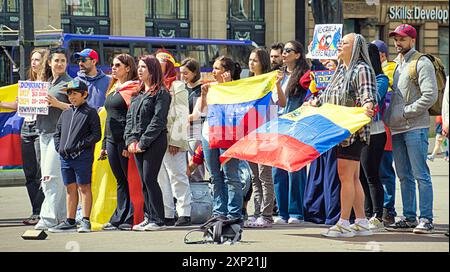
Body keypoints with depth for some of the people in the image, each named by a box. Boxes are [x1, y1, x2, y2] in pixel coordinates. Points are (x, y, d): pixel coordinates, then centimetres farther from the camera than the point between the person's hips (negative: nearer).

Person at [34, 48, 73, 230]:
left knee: (51, 176, -14)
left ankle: (49, 217, -17)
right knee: (46, 177, 8)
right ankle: (61, 215, 14)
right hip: (44, 133, 8)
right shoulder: (46, 82, 18)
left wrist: (57, 104, -19)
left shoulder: (69, 83, -3)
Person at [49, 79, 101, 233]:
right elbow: (57, 133, 22)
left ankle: (85, 221, 0)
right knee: (70, 188, 10)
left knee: (84, 187, -2)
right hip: (65, 157, 6)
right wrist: (59, 147, 4)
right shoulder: (66, 114, 16)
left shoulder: (90, 112, -2)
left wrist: (78, 146, -15)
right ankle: (70, 221, 14)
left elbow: (96, 135, -8)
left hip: (82, 156, -6)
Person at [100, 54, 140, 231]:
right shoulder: (113, 89, 20)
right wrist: (104, 145, 19)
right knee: (120, 180, 10)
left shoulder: (132, 89, -7)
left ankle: (130, 219, -2)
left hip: (125, 140, -8)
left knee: (130, 179, -4)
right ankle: (119, 219, 12)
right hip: (112, 140, 8)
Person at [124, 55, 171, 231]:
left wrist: (143, 143, -15)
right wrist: (130, 140, 0)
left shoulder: (161, 93, -5)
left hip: (154, 142, -7)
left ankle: (158, 221, -7)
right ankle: (149, 217, 11)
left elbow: (158, 121, -12)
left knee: (149, 179, -11)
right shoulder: (138, 94, 19)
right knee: (144, 181, 7)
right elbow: (130, 117, 16)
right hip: (138, 144, 7)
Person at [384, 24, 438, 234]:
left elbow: (430, 95, -14)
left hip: (415, 128, -8)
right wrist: (388, 117, 10)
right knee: (404, 176, 10)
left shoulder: (422, 63, -5)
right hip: (396, 129, 8)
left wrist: (406, 112, -15)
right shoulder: (395, 65, 19)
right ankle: (409, 218, 15)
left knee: (421, 175, -8)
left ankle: (426, 219, -6)